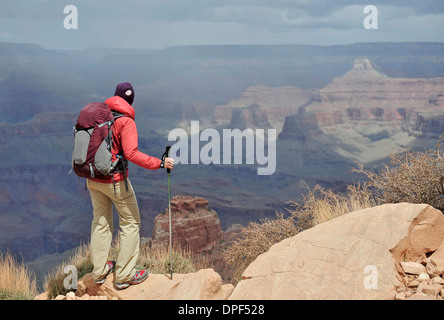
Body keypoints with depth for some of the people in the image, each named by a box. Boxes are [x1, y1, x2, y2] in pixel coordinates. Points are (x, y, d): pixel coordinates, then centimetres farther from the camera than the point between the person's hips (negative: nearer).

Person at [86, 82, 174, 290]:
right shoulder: (125, 121, -16)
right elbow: (131, 153, -26)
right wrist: (160, 163, -23)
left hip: (93, 178, 7)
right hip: (115, 180, -7)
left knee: (100, 222, 18)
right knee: (131, 223, 7)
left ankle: (99, 271, 28)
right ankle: (124, 275, 8)